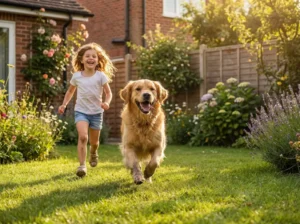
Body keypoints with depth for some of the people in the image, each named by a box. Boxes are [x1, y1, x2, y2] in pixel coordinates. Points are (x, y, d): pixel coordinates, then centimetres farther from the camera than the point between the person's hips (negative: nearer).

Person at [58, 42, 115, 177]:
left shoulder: (101, 76, -8)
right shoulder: (77, 76, -3)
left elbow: (108, 92, -5)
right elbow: (70, 91, 13)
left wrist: (106, 102, -25)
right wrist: (64, 105, 2)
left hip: (96, 112, 1)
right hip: (81, 111, 0)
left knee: (94, 142, 14)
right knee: (83, 136, -24)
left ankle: (93, 154, 50)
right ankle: (82, 166, -20)